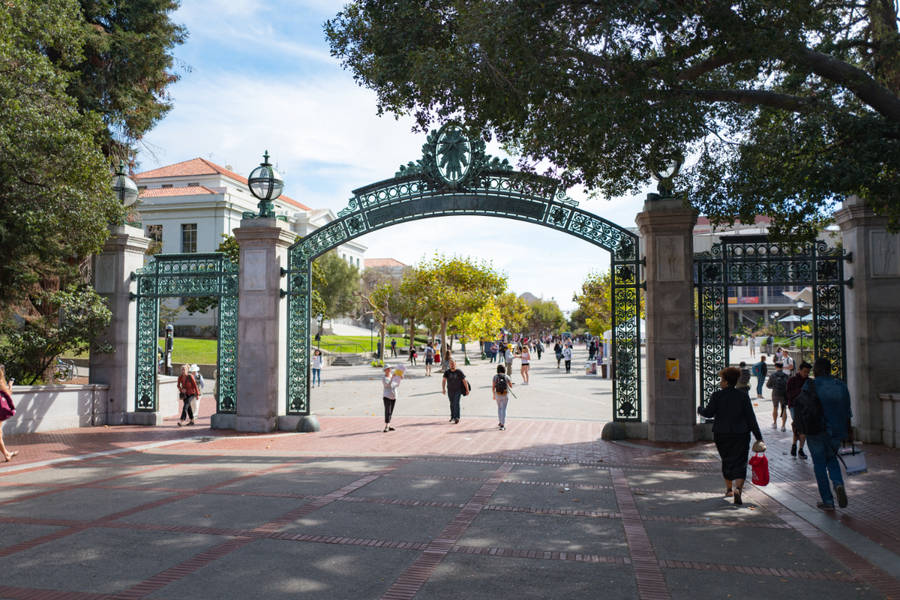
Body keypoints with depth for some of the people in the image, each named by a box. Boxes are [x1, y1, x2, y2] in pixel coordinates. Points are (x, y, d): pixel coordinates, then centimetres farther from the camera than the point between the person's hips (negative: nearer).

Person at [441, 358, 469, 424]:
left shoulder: (459, 372, -10)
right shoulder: (447, 372, -4)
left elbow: (464, 381, -6)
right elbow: (444, 380, -13)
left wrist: (467, 390, -5)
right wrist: (443, 389, -27)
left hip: (458, 390, -3)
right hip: (450, 391, 3)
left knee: (456, 403, -15)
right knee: (452, 404, 15)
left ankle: (457, 418, -19)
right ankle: (452, 416, 30)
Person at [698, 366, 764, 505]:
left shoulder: (717, 396, -8)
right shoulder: (743, 396, -4)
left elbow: (708, 413, -7)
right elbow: (751, 418, -5)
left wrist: (700, 409, 16)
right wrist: (758, 437, -2)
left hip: (721, 435, 1)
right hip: (741, 435, 0)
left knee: (726, 460, 18)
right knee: (740, 463, 2)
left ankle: (729, 489, 28)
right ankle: (738, 488, -19)